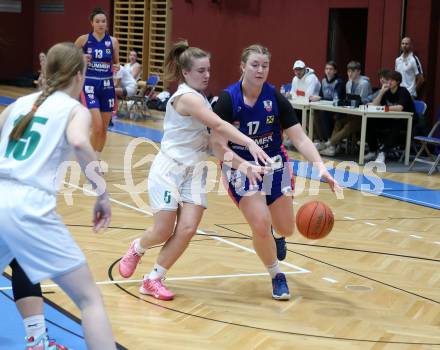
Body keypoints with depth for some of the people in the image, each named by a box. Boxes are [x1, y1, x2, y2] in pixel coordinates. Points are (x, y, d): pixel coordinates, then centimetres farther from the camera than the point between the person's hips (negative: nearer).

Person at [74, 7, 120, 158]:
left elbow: (116, 63, 13)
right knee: (97, 126, -15)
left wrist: (117, 67, -9)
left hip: (107, 86, 3)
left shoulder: (113, 41, 3)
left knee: (104, 128, 8)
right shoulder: (83, 39, -4)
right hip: (89, 85, -3)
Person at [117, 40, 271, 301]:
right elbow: (219, 126, -29)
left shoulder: (200, 97, 11)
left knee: (188, 228, -8)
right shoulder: (187, 97, -18)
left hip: (195, 171, 8)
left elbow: (214, 133, 11)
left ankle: (154, 280, 5)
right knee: (164, 231, -4)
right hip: (170, 169, -7)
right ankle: (136, 250, 31)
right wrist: (250, 143, -36)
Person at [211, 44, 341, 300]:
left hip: (275, 164, 3)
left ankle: (272, 236, 48)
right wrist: (241, 164, -37)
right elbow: (218, 145, -20)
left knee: (286, 230, 8)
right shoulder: (228, 99, -18)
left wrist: (320, 165, -30)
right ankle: (277, 275, 8)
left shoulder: (276, 98, -13)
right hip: (240, 167, -3)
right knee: (261, 226, -19)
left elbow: (300, 138, -15)